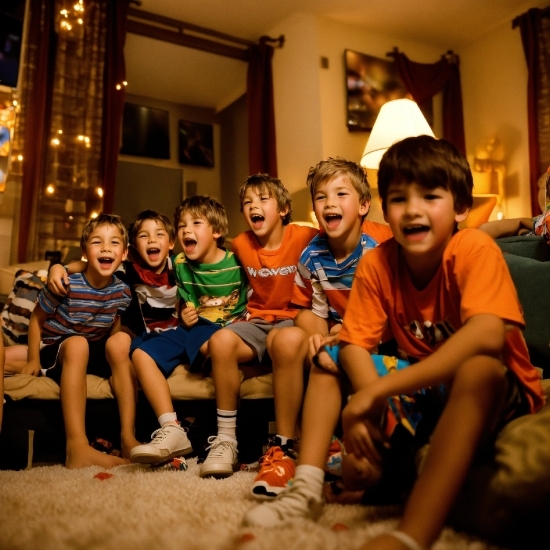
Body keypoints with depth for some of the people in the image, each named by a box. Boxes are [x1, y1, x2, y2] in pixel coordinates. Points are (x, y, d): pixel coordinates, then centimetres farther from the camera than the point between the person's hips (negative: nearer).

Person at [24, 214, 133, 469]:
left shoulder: (122, 291, -7)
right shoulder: (66, 284, -18)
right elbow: (37, 318, -5)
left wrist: (113, 352, -8)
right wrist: (33, 359, -6)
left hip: (93, 354, 4)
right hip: (57, 351, -4)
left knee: (122, 340, -25)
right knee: (77, 343, -36)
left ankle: (128, 434, -27)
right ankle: (77, 448, -46)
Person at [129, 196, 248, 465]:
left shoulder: (238, 263, -6)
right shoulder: (180, 263, 8)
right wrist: (184, 315, 0)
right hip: (195, 328, 6)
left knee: (214, 343, -41)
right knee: (140, 351, -13)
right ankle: (172, 430, -20)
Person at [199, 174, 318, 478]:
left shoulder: (305, 237, -7)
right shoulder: (241, 244, 10)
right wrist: (245, 311, 13)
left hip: (292, 318, -4)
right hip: (257, 321, 5)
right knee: (221, 340, -28)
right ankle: (226, 440, -20)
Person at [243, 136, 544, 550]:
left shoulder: (475, 250, -21)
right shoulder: (377, 263, -8)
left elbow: (486, 335, -38)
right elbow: (354, 345, -11)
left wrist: (379, 389, -40)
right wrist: (368, 407, -32)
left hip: (497, 393, -5)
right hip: (421, 390, 5)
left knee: (479, 367, -38)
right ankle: (308, 487, -13)